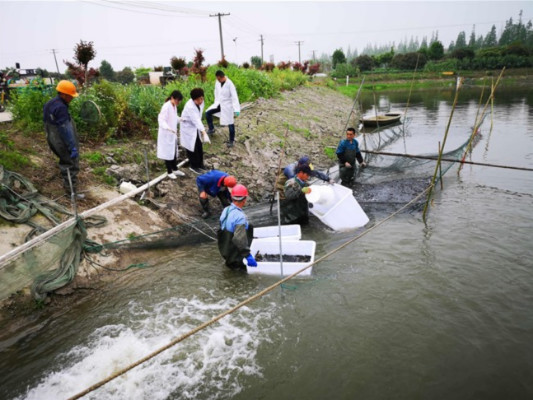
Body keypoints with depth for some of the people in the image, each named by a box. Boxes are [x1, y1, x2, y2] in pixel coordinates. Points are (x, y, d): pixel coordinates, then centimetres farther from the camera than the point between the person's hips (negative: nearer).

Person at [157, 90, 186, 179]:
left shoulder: (174, 106, 6)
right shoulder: (166, 106, -21)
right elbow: (161, 120, -26)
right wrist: (168, 128, -40)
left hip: (173, 133, 9)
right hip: (166, 134, -9)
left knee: (174, 151, 16)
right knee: (168, 152, 2)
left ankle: (175, 169, 28)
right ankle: (169, 172, 12)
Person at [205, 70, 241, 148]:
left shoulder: (230, 84, -22)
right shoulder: (217, 82, -4)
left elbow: (234, 97, -25)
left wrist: (236, 109, -31)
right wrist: (216, 102, 14)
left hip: (228, 105, -6)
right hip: (219, 103, 6)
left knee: (230, 123, 2)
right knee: (208, 113, -3)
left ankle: (231, 140, 18)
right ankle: (211, 129, 16)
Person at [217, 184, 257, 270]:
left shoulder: (226, 210, 0)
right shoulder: (240, 216, -25)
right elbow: (239, 239, -31)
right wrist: (248, 255, -24)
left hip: (224, 250, 8)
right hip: (233, 255, -8)